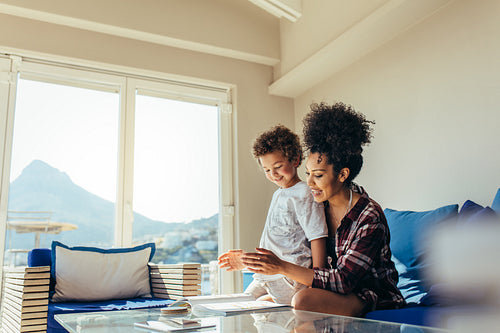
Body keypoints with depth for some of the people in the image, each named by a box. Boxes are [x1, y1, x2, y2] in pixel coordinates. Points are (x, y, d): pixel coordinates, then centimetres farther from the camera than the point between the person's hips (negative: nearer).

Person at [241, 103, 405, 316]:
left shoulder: (370, 216, -21)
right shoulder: (320, 208, -1)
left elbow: (344, 280, -26)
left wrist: (282, 267, -33)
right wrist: (253, 261, -9)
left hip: (375, 298, -6)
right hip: (337, 289, 6)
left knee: (304, 300, -32)